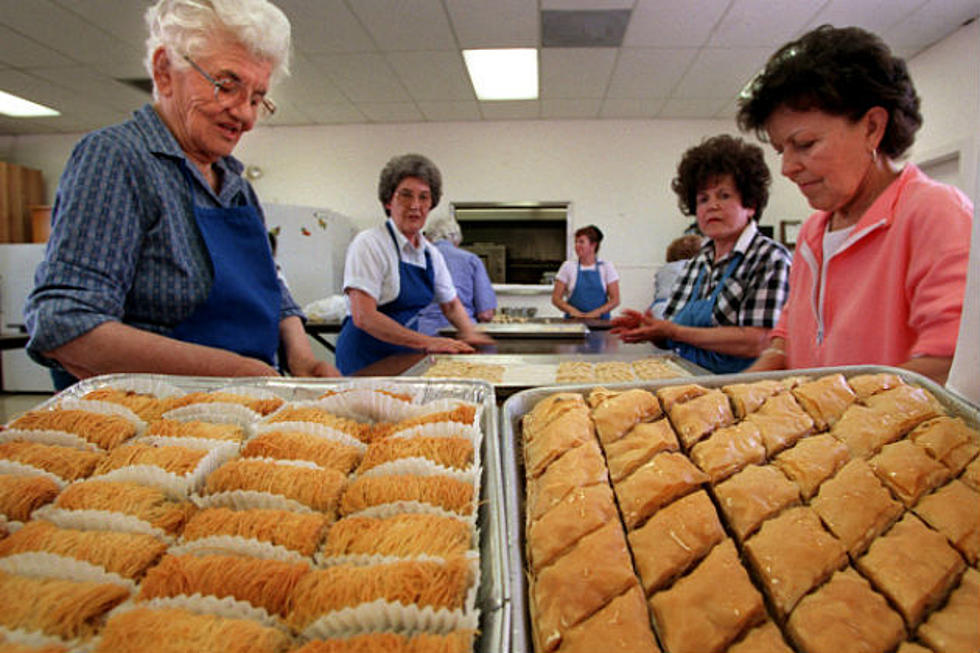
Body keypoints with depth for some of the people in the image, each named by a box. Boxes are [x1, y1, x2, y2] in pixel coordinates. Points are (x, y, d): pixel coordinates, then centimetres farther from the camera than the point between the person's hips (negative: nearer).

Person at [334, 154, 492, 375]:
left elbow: (451, 304, 23)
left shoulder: (431, 253, 9)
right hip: (365, 360, -6)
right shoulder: (368, 244, -11)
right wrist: (427, 342, -22)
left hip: (405, 356, 7)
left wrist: (469, 332, 2)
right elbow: (363, 317, -20)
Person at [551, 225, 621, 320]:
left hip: (600, 320, 0)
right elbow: (555, 298, 6)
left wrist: (596, 312, -11)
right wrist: (571, 310, -11)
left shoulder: (606, 267, 6)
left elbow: (615, 300, 4)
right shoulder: (568, 266, 7)